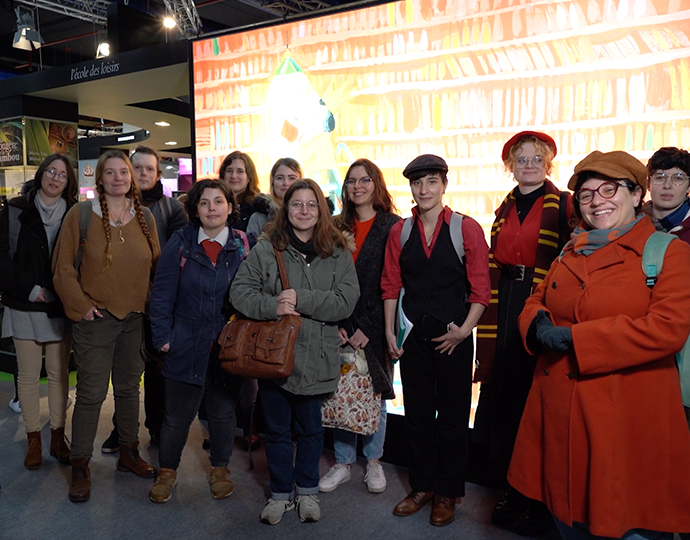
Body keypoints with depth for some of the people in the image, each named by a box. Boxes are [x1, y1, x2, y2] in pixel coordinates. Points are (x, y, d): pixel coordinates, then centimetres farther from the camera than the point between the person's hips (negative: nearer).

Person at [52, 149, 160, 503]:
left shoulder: (145, 217, 6)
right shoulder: (81, 214, -5)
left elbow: (157, 265, 12)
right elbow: (63, 267, -4)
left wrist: (150, 301, 4)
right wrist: (81, 305, -9)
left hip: (135, 318, 4)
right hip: (96, 318, -4)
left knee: (129, 388, 16)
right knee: (91, 393, 1)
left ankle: (129, 453, 32)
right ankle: (80, 466, 18)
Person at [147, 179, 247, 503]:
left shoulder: (244, 246, -1)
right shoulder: (180, 245, -2)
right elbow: (162, 294, 0)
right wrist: (163, 336, -4)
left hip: (229, 347, 1)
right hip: (186, 345, -1)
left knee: (223, 411, 15)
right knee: (178, 414, 9)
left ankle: (220, 468, 37)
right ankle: (167, 470, 33)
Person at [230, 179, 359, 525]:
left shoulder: (337, 253, 0)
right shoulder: (266, 249, -2)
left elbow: (346, 301, -10)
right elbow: (239, 291, -6)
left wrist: (300, 299, -20)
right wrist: (272, 306, -22)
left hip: (315, 357, 1)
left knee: (310, 428, 16)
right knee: (276, 428, 14)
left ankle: (307, 490, 38)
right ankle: (281, 493, 34)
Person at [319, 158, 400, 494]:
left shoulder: (392, 227, -2)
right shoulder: (336, 227, 9)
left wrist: (368, 327, -11)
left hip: (375, 327, -3)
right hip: (340, 328, 3)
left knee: (375, 394, 8)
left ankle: (373, 462, 26)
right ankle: (343, 463, 23)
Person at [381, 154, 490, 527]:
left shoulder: (466, 229, -4)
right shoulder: (400, 232, 5)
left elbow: (481, 289, -5)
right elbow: (391, 285, 6)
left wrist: (464, 330, -12)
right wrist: (390, 332, 1)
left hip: (453, 338, -3)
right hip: (413, 336, 3)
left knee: (452, 416, 8)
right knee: (416, 413, 13)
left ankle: (447, 494, 25)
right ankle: (422, 486, 30)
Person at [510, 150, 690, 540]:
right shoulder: (572, 253, 13)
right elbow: (536, 302, 17)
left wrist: (573, 338, -21)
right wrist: (539, 325, -9)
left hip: (627, 423, -6)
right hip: (561, 418, 6)